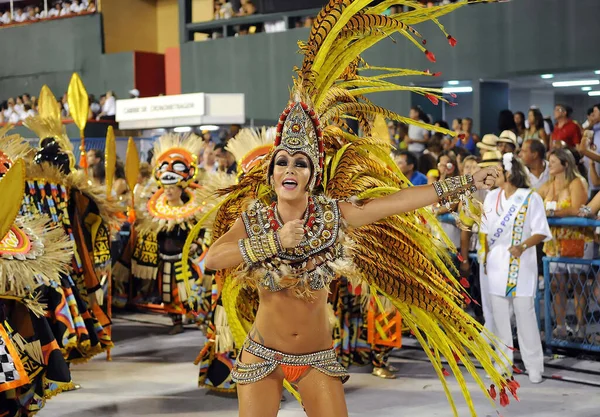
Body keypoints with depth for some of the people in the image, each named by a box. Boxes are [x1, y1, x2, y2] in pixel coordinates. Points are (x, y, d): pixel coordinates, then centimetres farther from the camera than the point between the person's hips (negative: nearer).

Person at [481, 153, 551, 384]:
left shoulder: (531, 198, -8)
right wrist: (486, 258, 11)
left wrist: (523, 246, -25)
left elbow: (541, 232, -9)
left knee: (525, 314, -5)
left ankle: (534, 366, 4)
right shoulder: (491, 197, 8)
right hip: (497, 264, 5)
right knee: (500, 315, 8)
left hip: (521, 265, -5)